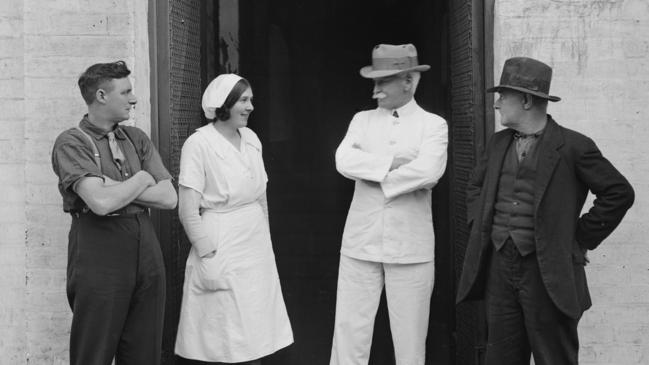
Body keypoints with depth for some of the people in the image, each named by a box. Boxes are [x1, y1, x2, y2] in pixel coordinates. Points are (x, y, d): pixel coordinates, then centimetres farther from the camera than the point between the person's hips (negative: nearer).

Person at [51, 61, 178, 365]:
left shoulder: (136, 139, 12)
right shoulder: (72, 143, -5)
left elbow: (169, 197, 2)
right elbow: (101, 203, -20)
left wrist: (117, 188, -8)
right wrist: (141, 179, -4)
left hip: (147, 250, 6)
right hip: (99, 250, -5)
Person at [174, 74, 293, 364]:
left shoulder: (251, 138, 7)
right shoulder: (199, 144, -13)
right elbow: (188, 211, -15)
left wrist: (265, 240, 13)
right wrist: (209, 258, -16)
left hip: (257, 250, 6)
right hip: (223, 252, -6)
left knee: (254, 339, 11)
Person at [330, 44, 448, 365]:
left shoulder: (433, 125, 1)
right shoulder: (362, 120, 10)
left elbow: (429, 171, -18)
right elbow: (344, 161, -8)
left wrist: (374, 175, -8)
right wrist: (395, 163, -13)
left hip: (411, 247, -2)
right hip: (360, 243, 2)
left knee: (410, 338, 4)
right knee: (349, 330, 2)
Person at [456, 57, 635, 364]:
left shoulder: (573, 147, -7)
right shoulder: (498, 144, 12)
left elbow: (619, 193, -6)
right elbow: (474, 186, 28)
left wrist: (581, 238, -5)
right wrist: (481, 225, 14)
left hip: (548, 273, -5)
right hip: (499, 267, 6)